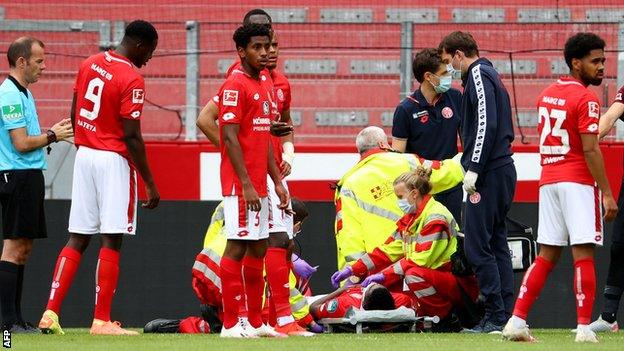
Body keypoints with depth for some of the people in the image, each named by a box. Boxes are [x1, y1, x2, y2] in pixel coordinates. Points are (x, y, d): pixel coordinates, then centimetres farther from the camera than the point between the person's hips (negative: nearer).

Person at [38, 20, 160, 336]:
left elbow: (74, 115, 14)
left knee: (77, 238, 9)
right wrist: (150, 184, -12)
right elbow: (131, 136, -16)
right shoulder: (132, 80, -15)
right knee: (111, 240, -2)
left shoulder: (90, 64, 8)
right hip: (114, 160, -7)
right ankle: (101, 321, -2)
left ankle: (51, 312, 2)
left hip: (84, 155, 7)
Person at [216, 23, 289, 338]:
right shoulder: (235, 86, -12)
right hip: (240, 183, -9)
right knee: (237, 247, -9)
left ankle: (256, 323, 17)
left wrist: (277, 181, 18)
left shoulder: (265, 87, 17)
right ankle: (230, 324, -8)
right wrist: (246, 185, -22)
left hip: (258, 186, 9)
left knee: (258, 249, 11)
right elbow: (230, 137, -17)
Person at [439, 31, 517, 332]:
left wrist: (474, 169, -21)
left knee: (477, 246, -10)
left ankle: (496, 316, -13)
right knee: (496, 243, 10)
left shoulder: (478, 75, -7)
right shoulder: (489, 75, 23)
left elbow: (487, 124, -19)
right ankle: (507, 315, 9)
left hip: (488, 175, -10)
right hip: (503, 170, 10)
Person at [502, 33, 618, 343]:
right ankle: (584, 328, -11)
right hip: (578, 181, -7)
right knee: (583, 253, -7)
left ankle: (517, 321, 4)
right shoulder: (586, 99, -10)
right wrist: (607, 193, -15)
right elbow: (590, 149, -16)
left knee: (547, 256, 10)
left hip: (548, 180, 7)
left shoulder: (547, 94, 14)